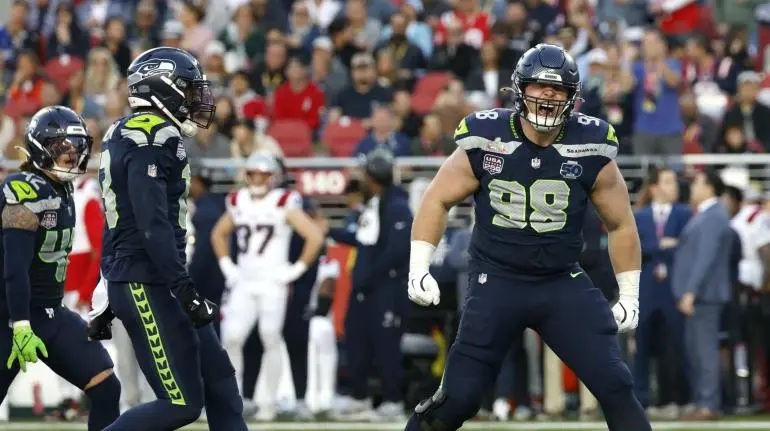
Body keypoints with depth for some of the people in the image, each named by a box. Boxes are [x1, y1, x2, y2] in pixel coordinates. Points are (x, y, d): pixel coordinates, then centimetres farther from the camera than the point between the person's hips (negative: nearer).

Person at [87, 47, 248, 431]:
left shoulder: (123, 135, 17)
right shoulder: (152, 135, -14)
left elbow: (119, 222, 22)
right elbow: (153, 224, -22)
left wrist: (108, 298, 26)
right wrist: (185, 292, -23)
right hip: (148, 285, -10)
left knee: (220, 384, 8)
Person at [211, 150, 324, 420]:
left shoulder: (284, 204, -7)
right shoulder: (238, 203, 10)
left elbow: (315, 237, -12)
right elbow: (218, 234, 26)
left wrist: (298, 268, -11)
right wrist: (226, 266, 15)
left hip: (272, 283, -5)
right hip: (244, 283, 5)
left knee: (271, 340, -4)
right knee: (231, 338, -5)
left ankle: (270, 401, 4)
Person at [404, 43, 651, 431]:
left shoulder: (589, 150, -5)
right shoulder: (486, 142, -8)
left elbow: (620, 225, 8)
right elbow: (438, 200, 4)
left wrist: (630, 296, 8)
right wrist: (418, 268, -4)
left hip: (564, 285, 1)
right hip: (496, 282, -1)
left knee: (615, 387, -9)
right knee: (457, 398, -6)